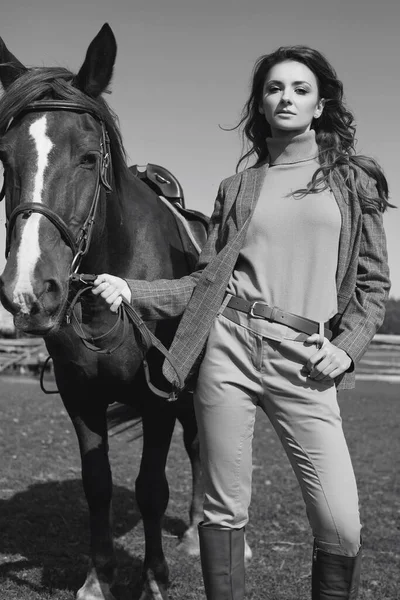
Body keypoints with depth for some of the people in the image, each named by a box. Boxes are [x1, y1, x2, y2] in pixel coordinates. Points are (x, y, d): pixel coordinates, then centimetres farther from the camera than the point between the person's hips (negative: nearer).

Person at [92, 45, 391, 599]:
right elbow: (206, 280, 11)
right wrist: (133, 291, -1)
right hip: (230, 345, 1)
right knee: (224, 510, 5)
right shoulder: (239, 187, 14)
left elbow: (373, 282, 11)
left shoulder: (353, 180, 10)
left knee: (342, 529, -6)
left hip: (306, 361, -1)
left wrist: (346, 346, -4)